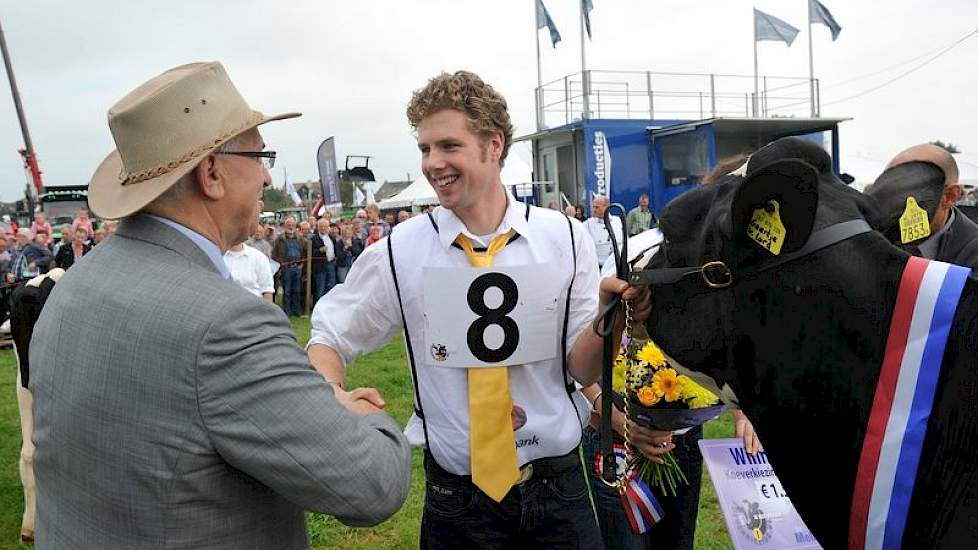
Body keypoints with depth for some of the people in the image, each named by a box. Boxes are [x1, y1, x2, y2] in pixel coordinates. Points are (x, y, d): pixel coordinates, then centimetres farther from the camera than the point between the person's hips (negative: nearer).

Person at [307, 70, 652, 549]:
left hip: (558, 488, 1)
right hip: (455, 496, 0)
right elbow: (331, 338, 1)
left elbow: (580, 368, -3)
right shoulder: (399, 252, -9)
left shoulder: (565, 239, -7)